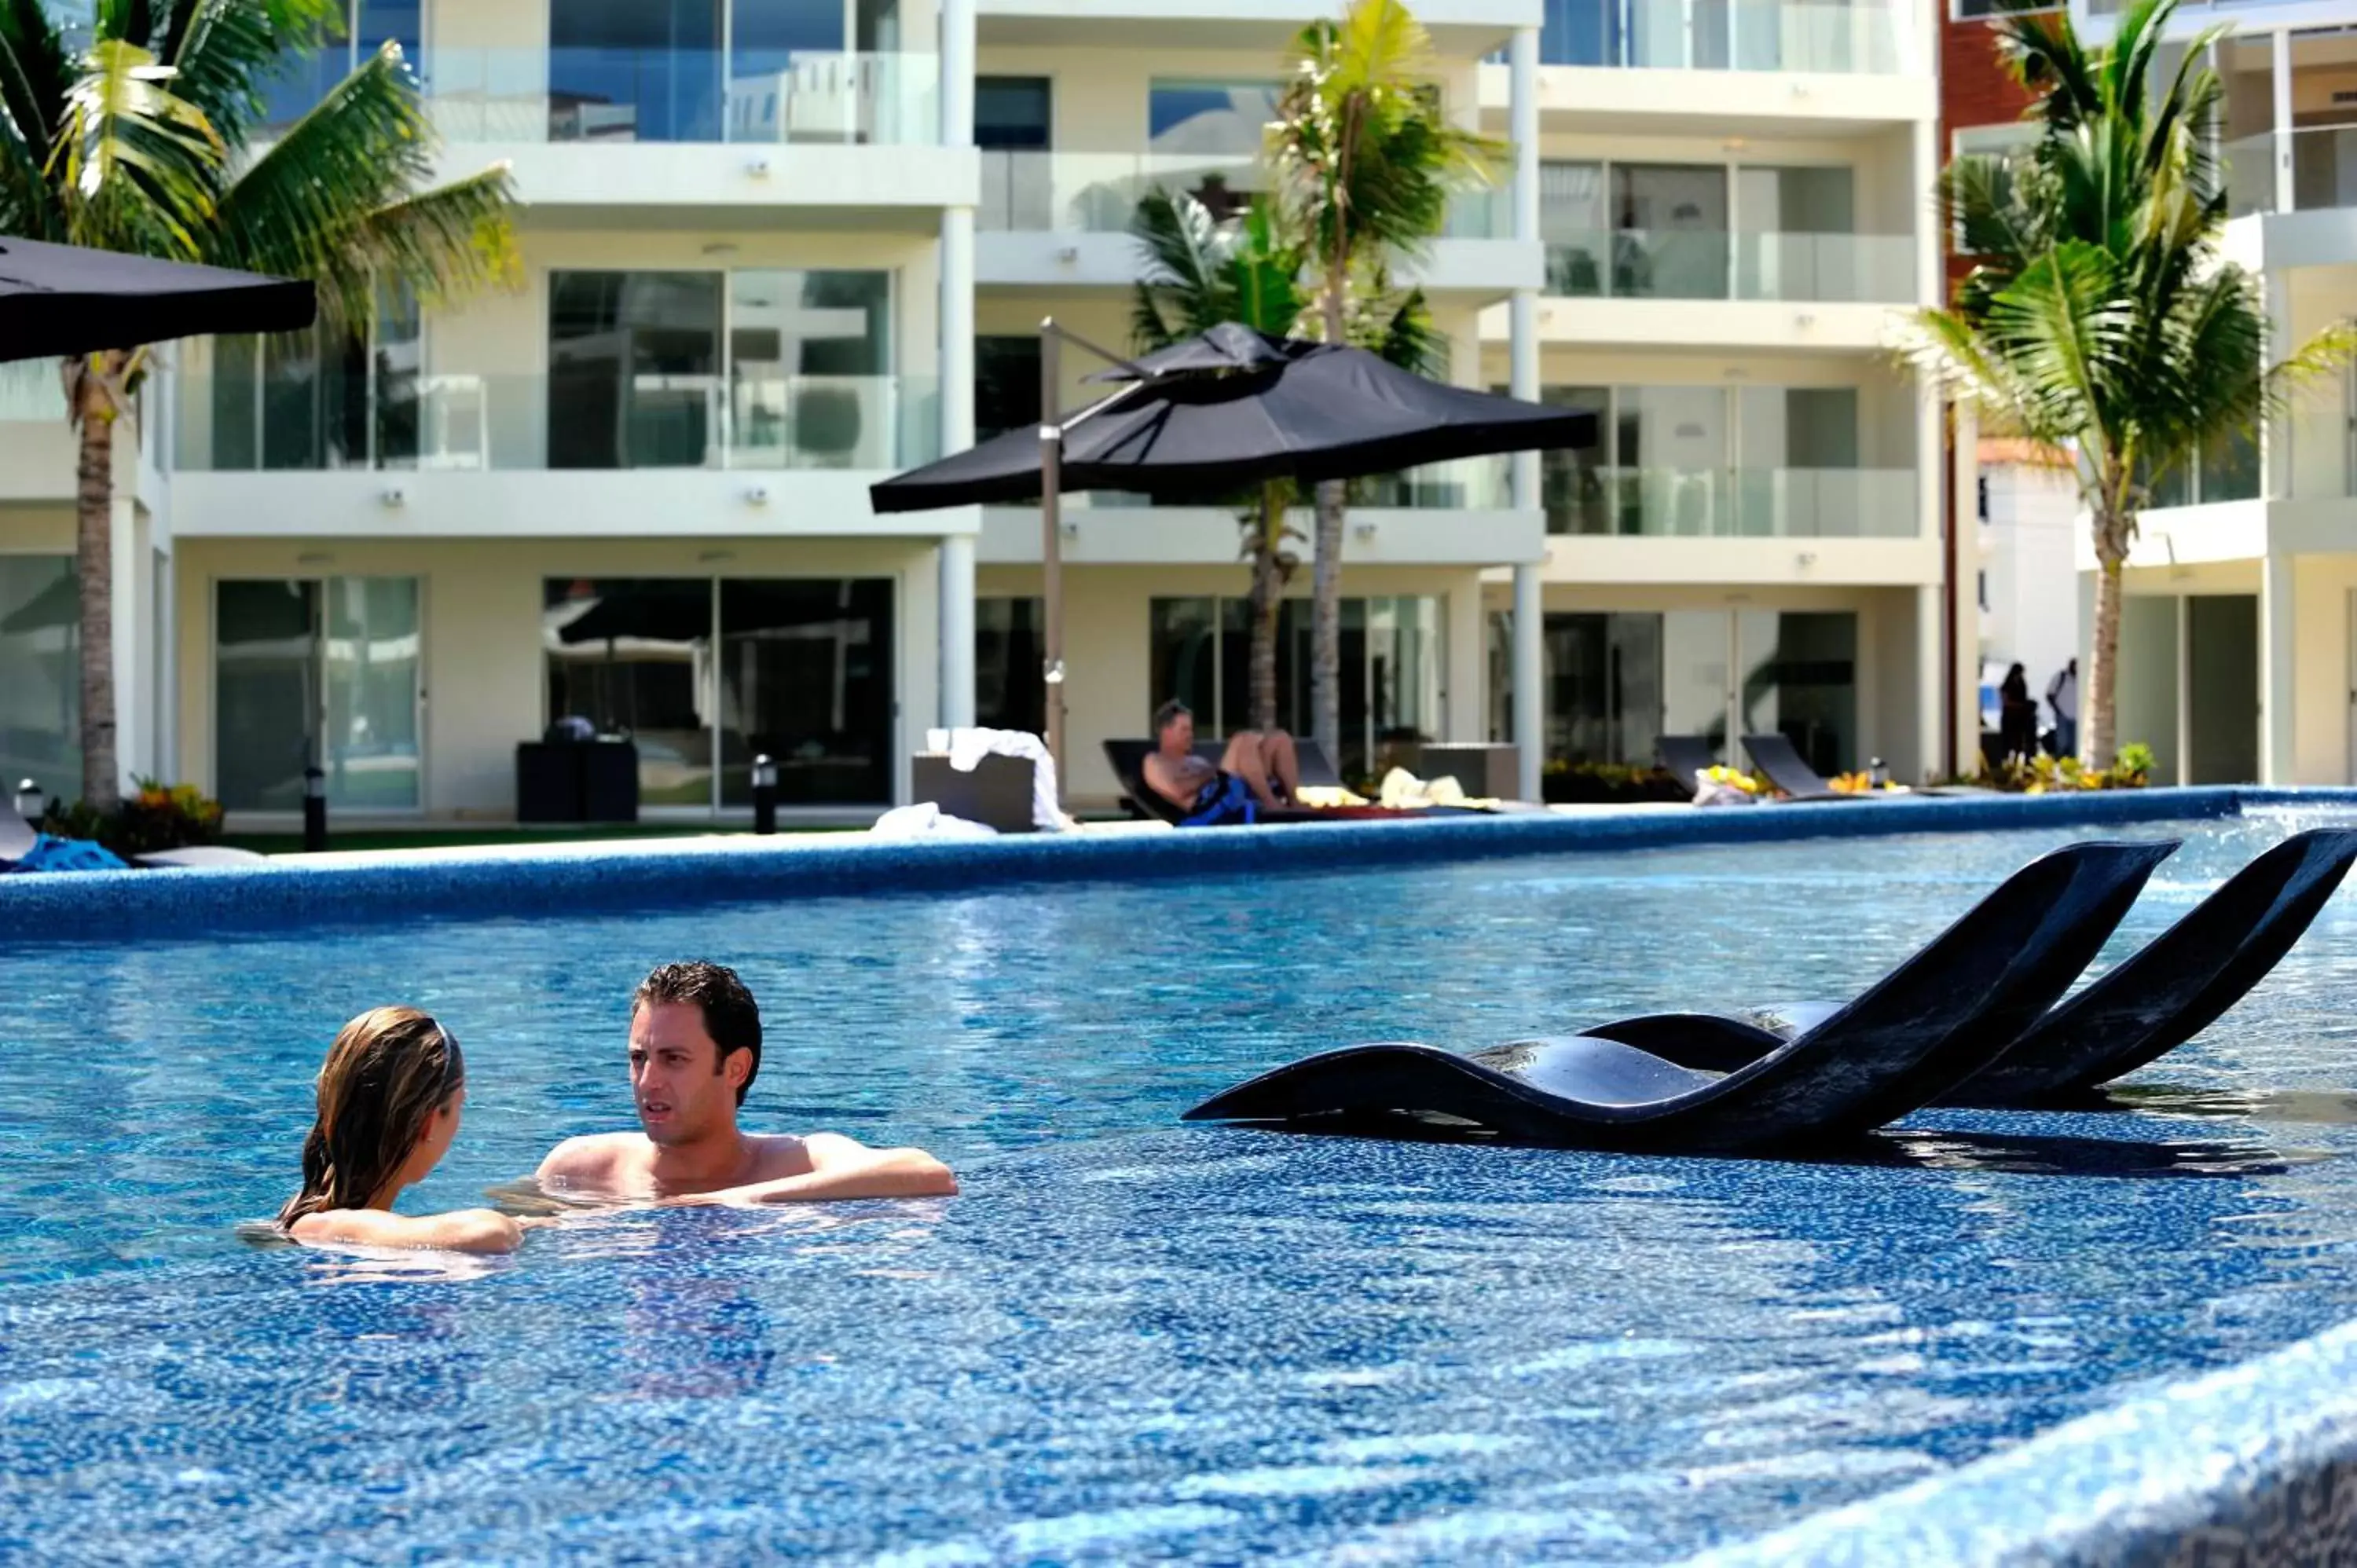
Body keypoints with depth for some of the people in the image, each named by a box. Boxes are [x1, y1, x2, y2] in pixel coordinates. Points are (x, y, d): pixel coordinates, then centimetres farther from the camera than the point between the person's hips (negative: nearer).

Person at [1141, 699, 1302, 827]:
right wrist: (1213, 775, -3)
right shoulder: (1155, 762, 15)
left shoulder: (1196, 761, 39)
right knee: (1244, 741, -21)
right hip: (1207, 808, -8)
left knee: (1278, 739, 0)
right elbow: (1178, 792, -7)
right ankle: (1272, 806, -30)